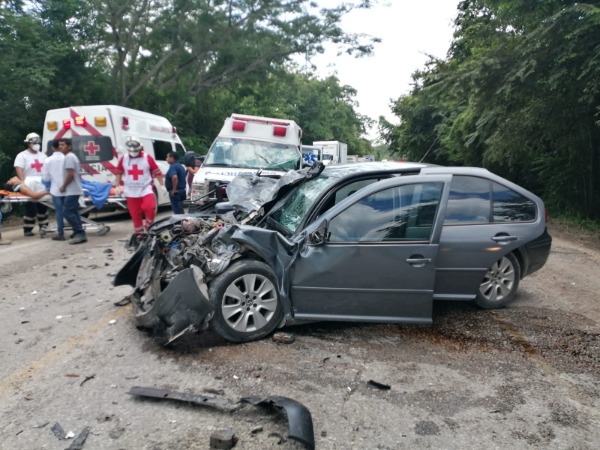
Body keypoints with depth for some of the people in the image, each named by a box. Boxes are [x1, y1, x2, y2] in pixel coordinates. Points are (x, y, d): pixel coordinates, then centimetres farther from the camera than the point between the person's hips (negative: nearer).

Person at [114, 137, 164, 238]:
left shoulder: (148, 158, -3)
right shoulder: (123, 159, 3)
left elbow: (157, 172, 0)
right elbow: (118, 172, 13)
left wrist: (162, 185, -1)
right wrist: (117, 186, 6)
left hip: (146, 189, -2)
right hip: (131, 191, 2)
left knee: (150, 207, -23)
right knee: (135, 214, 6)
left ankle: (149, 228, 0)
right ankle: (139, 233, 20)